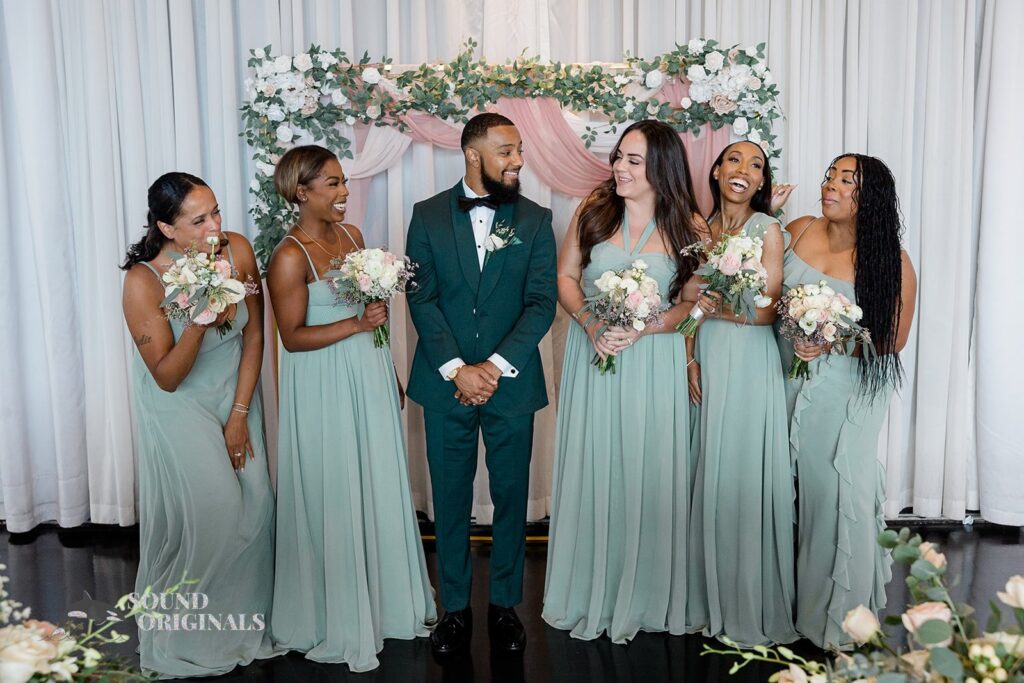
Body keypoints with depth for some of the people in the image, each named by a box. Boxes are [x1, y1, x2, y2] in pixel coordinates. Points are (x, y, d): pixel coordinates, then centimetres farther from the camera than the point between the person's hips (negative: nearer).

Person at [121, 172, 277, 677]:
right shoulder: (143, 281, -27)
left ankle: (246, 616, 28)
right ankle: (186, 639, 23)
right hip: (180, 405, -4)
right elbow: (168, 378, -22)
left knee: (255, 502, 4)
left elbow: (254, 336, -7)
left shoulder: (237, 250, -17)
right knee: (206, 512, -2)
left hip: (234, 392, 4)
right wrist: (199, 323, -39)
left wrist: (240, 414, -7)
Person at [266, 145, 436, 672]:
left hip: (371, 376, 7)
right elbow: (293, 336, -15)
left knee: (379, 488, 15)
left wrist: (390, 373, 17)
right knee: (334, 497, 5)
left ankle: (385, 597, 34)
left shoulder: (350, 235, 6)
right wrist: (356, 324, -25)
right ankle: (338, 619, 23)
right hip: (325, 389, -7)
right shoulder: (289, 257, -16)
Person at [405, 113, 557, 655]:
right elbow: (422, 299, -4)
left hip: (511, 383, 0)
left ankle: (505, 604, 27)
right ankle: (455, 606, 26)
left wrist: (495, 366, -14)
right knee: (451, 498, 10)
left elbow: (541, 303, -5)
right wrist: (456, 369, -14)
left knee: (511, 497, 10)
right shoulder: (428, 216, 1)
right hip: (445, 383, 0)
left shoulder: (535, 219, 2)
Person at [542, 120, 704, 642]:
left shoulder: (688, 227, -2)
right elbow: (565, 277, 3)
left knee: (646, 473, 5)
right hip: (593, 355, 1)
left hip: (654, 361, -1)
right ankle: (587, 593, 24)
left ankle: (643, 595, 23)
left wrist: (642, 330, -17)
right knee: (591, 471, 7)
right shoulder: (594, 209, 0)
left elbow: (694, 302, -2)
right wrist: (591, 324, -14)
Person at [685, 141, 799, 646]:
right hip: (705, 362, 4)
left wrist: (722, 310, -19)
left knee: (745, 476, -1)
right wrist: (689, 360, -2)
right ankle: (707, 599, 21)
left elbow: (771, 309, -6)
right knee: (706, 476, 7)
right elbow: (691, 302, 9)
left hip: (750, 363, -4)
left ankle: (750, 606, 14)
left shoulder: (768, 229, -2)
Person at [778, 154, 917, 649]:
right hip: (788, 382, 3)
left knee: (836, 494, 1)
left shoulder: (891, 262, -11)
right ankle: (790, 604, 29)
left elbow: (894, 340, -6)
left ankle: (840, 616, 22)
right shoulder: (799, 230, -2)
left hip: (847, 392, -3)